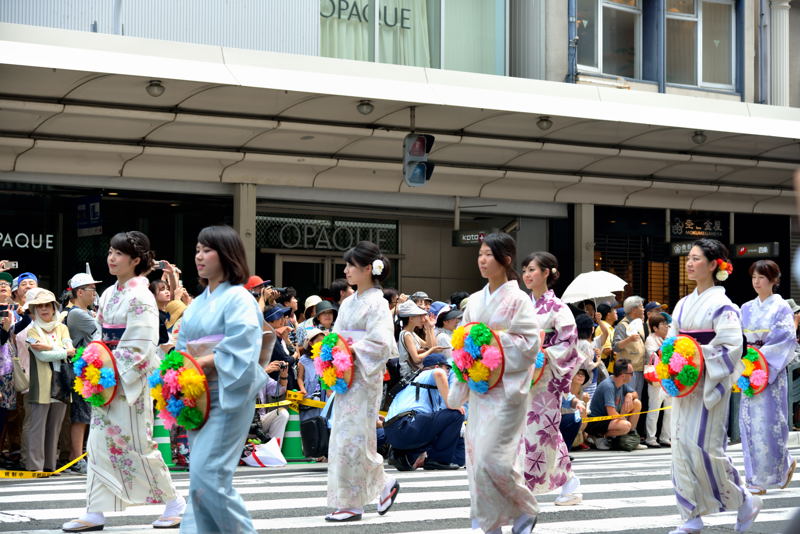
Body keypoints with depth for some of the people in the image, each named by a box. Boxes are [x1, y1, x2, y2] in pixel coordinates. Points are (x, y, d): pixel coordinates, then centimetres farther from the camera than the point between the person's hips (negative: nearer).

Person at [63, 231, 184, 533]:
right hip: (108, 378, 8)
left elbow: (140, 346, -17)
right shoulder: (109, 294, 12)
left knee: (136, 444, -3)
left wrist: (115, 374, -19)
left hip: (131, 380, -8)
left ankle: (174, 502, 11)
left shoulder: (140, 297, -12)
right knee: (100, 443, 4)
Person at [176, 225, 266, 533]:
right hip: (198, 398, 8)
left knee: (207, 475, -14)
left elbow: (239, 355, -17)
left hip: (227, 398, -8)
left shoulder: (238, 300, -7)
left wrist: (202, 363, -19)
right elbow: (184, 346, 18)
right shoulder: (198, 303, 17)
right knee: (203, 478, 6)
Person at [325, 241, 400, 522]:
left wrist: (351, 350, -19)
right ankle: (384, 485, 17)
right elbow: (337, 337, 18)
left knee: (351, 436, -7)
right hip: (345, 377, 8)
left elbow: (382, 345, -16)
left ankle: (351, 504, 1)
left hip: (364, 377, -8)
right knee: (343, 434, 7)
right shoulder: (348, 303, 14)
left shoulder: (377, 303, -10)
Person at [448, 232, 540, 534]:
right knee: (477, 455, 3)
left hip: (506, 388, -7)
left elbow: (530, 345, -12)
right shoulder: (475, 301, 12)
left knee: (492, 456, -13)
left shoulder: (518, 300, -7)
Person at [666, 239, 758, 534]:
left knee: (704, 447, -10)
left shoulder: (721, 305, -10)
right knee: (683, 446, 3)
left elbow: (731, 348, -16)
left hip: (709, 385, -7)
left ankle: (745, 501, 9)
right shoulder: (684, 304, 13)